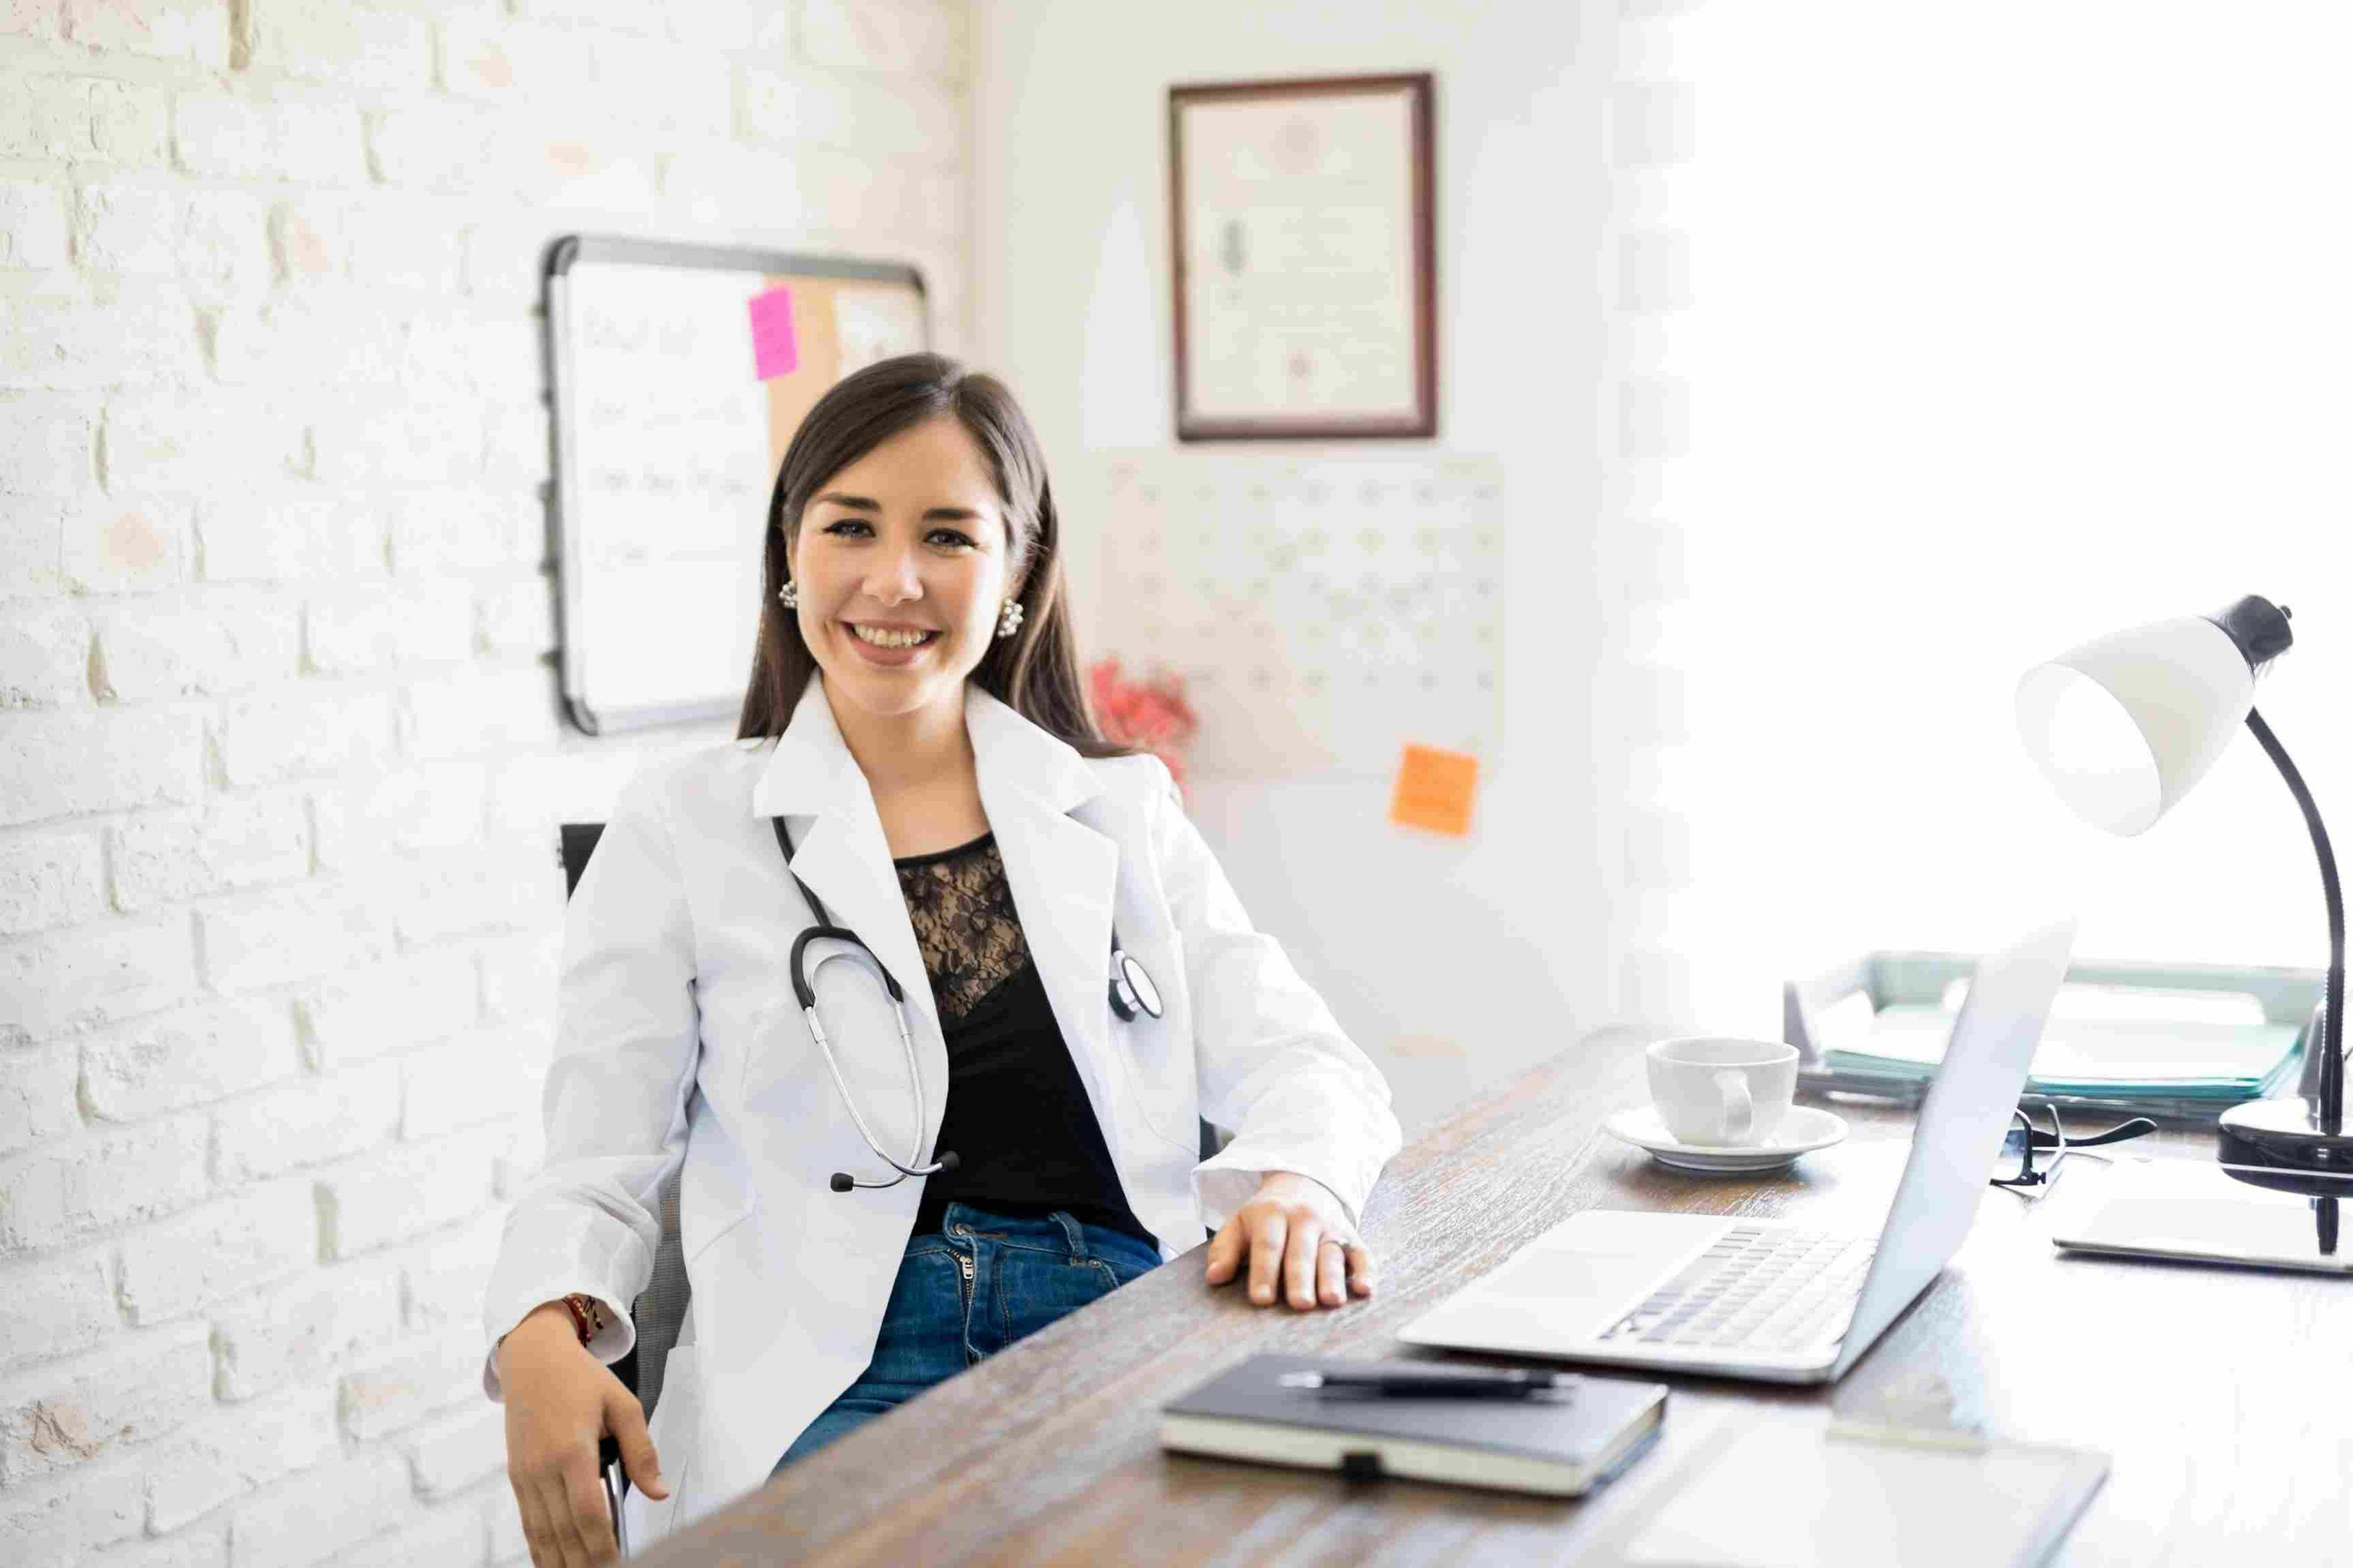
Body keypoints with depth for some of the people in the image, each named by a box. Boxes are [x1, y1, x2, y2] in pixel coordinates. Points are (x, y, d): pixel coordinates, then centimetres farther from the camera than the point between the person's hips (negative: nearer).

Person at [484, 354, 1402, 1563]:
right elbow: (598, 1170, 8)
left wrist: (1296, 1185, -14)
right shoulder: (681, 827, 11)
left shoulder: (1124, 809, 18)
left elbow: (1298, 1059, 10)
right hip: (835, 1381, -2)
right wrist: (543, 1340, -14)